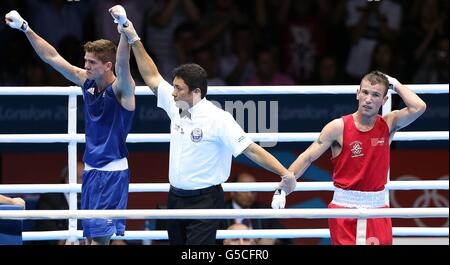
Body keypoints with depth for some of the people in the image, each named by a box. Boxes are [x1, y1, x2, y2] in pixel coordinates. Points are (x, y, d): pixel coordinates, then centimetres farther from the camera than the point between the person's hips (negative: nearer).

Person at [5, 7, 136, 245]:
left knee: (98, 236, -13)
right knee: (91, 236, 6)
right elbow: (53, 57, 9)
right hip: (90, 170, 7)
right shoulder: (87, 82, 5)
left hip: (112, 172, -7)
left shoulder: (121, 89, -13)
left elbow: (122, 65, -34)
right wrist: (25, 29, 6)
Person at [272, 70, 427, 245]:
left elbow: (418, 107, -14)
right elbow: (307, 158, -4)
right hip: (344, 206, -2)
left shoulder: (388, 125, 1)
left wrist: (394, 83, -3)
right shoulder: (338, 128, -6)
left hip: (377, 206, 2)